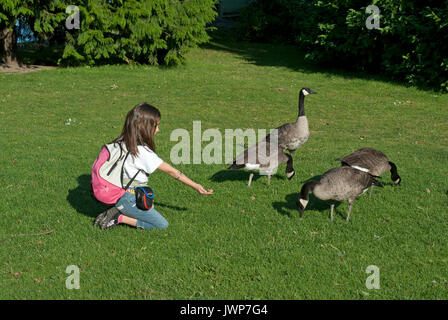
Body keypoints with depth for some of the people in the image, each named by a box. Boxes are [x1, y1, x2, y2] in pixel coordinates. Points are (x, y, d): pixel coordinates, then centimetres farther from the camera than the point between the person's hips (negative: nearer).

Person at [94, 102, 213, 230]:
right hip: (129, 198, -9)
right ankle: (121, 218, -8)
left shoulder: (122, 142, 4)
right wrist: (195, 186, -4)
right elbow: (171, 171, -12)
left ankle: (118, 212, 7)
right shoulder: (142, 151, -19)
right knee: (162, 225, -5)